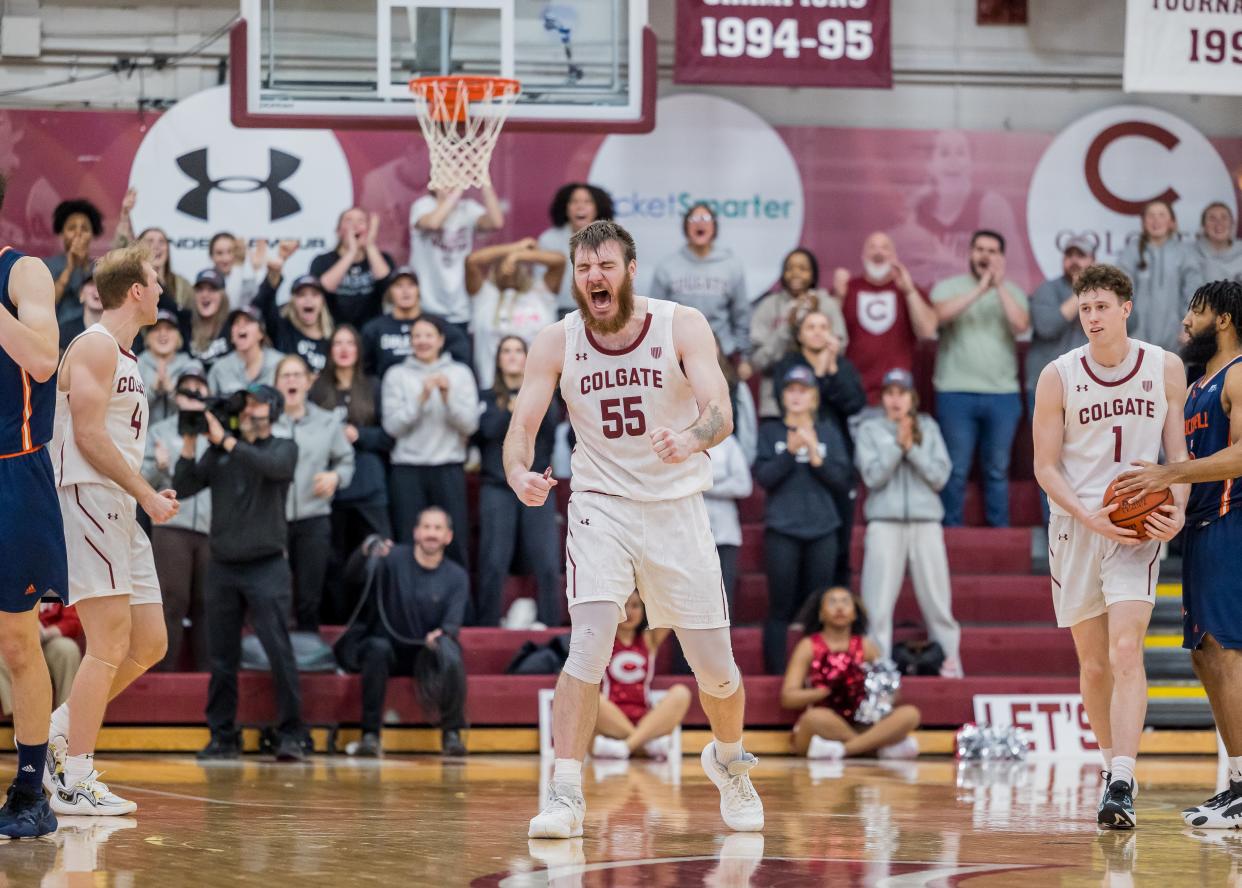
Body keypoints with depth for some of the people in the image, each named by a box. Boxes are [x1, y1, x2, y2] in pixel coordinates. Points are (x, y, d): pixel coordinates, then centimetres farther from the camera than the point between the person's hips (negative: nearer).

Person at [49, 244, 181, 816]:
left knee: (149, 645, 8)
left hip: (118, 511, 10)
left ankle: (57, 732, 15)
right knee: (110, 645, -12)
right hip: (87, 503, -10)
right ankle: (74, 783, -10)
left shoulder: (123, 355, 22)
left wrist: (148, 495, 14)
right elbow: (88, 435, -16)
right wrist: (146, 493, -16)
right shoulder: (96, 346, -8)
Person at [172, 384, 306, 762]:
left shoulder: (283, 449, 4)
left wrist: (225, 440, -21)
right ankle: (223, 737, 10)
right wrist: (191, 441, -6)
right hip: (223, 567, 4)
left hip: (266, 566, -4)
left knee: (280, 653, -10)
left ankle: (290, 736, -7)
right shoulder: (219, 453, 13)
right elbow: (184, 486, 4)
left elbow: (272, 466, -20)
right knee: (221, 659, 4)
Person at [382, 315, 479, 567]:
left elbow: (470, 424, 1)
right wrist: (421, 398, -12)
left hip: (449, 468, 0)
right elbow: (393, 426, -3)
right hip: (408, 469, 0)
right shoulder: (397, 375, 7)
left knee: (455, 543, -5)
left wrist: (448, 397, -13)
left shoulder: (460, 373, 8)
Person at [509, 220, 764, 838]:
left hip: (678, 506, 0)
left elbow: (720, 412, -22)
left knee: (715, 667, 7)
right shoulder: (556, 343, -8)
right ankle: (565, 797, -19)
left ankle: (729, 761, 38)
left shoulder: (681, 326, -12)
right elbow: (522, 425, -10)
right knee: (588, 646, -21)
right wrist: (519, 473, -33)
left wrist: (692, 438, -46)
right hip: (601, 505, 0)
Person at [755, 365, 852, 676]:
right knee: (781, 608, -5)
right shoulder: (770, 432, 7)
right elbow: (763, 477, -4)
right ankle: (776, 675, -4)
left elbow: (842, 481, 4)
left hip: (822, 532, 2)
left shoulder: (828, 433, 11)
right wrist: (791, 451, -16)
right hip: (782, 530, -2)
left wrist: (816, 456, -10)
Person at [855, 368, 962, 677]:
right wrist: (898, 443, -10)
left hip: (926, 521, 1)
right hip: (885, 521, -1)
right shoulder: (870, 429, 7)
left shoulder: (928, 428, 11)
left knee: (936, 598, 2)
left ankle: (950, 661, 7)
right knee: (879, 601, -6)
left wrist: (912, 449, -8)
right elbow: (873, 476, -5)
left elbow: (939, 476, 3)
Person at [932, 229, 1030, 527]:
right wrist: (980, 289, -17)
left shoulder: (1012, 291, 11)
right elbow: (941, 313, -15)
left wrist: (1000, 286, -11)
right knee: (956, 469, -2)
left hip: (1002, 394, 2)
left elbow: (1021, 325, -7)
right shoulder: (949, 287, 6)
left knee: (998, 469, 6)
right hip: (957, 393, -2)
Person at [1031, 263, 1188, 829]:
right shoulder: (1058, 376, -1)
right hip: (1075, 526, 1)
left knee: (1125, 652, -17)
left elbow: (1179, 452, 9)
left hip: (1138, 527, -1)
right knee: (1093, 664, 7)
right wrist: (1090, 517, -15)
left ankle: (1122, 786, -24)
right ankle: (1111, 766, 26)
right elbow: (1045, 466, 1)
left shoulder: (1165, 369, 3)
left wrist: (1177, 510, -10)